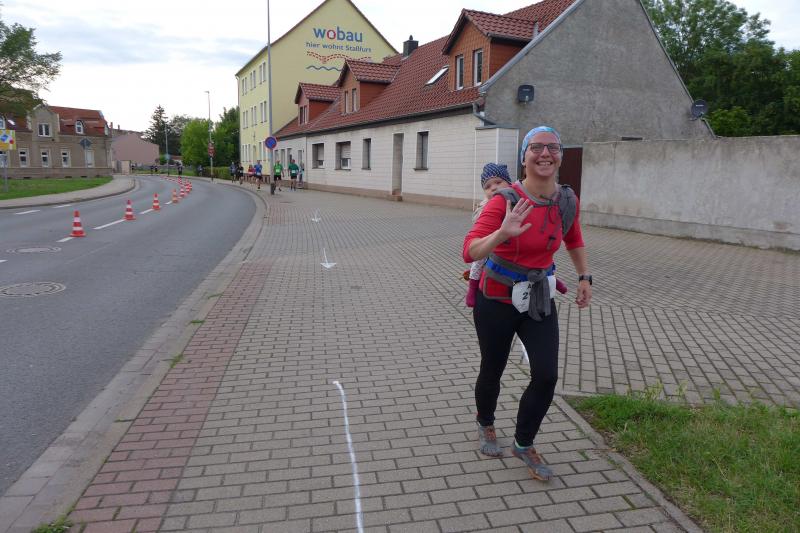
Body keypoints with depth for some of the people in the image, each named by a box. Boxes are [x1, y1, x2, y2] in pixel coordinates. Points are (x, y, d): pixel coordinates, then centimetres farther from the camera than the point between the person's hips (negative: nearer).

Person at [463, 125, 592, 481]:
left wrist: (584, 277, 10)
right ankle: (485, 425, 46)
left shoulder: (568, 201, -6)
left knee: (546, 376, -3)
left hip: (539, 298, 4)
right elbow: (469, 252, -33)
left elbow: (573, 240, 16)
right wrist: (503, 233, -49)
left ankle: (523, 444, 23)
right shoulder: (505, 201, -23)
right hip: (497, 299, -4)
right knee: (492, 371, 14)